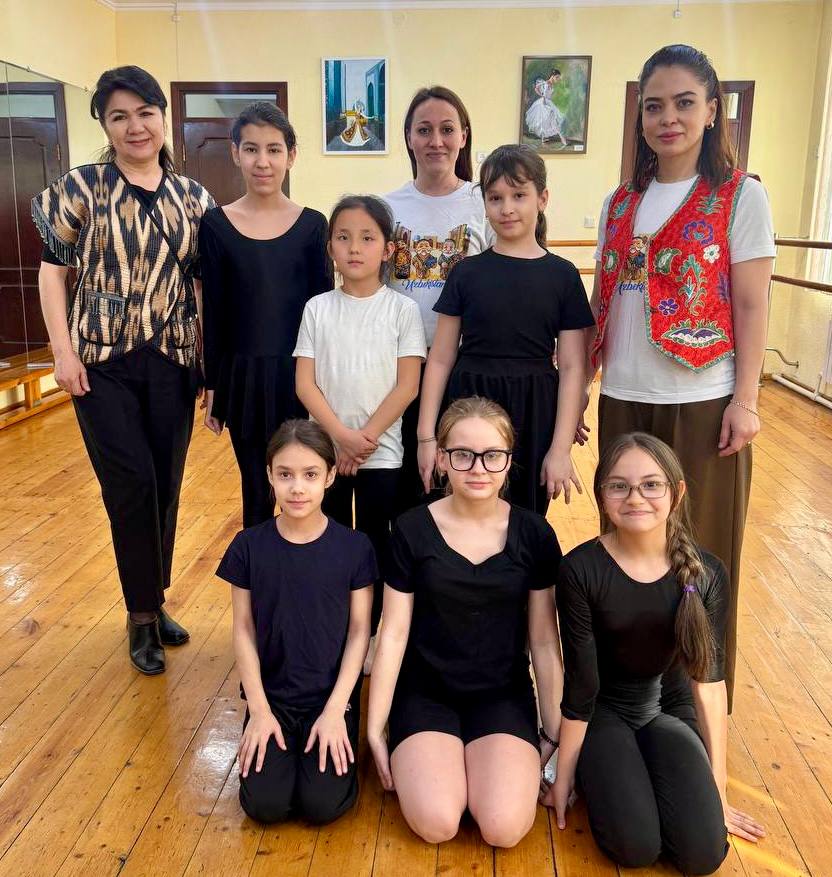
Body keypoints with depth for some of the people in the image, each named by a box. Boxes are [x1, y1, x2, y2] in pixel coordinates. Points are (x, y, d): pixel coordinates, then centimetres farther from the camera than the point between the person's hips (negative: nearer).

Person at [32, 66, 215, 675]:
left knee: (166, 486, 8)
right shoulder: (82, 188, -1)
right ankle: (143, 615, 14)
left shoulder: (192, 197, 7)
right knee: (131, 484, -4)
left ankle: (152, 602, 28)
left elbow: (206, 282, 10)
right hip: (102, 363, -3)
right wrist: (63, 350, -7)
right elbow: (53, 269, 1)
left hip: (172, 363, 3)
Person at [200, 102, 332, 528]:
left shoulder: (312, 224, 0)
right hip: (243, 376, 0)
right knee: (257, 489, 11)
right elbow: (214, 313, 2)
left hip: (301, 375, 0)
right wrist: (211, 384, 2)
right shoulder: (216, 225, -1)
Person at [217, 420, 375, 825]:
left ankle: (333, 738, 13)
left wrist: (335, 709, -12)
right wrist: (258, 709, -8)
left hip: (331, 696, -1)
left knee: (323, 804, -15)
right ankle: (275, 740, 16)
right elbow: (244, 629, -3)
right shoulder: (249, 545, -7)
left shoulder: (354, 547, -10)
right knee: (264, 804, -14)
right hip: (271, 696, 1)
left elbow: (359, 631, -6)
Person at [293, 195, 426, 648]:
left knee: (375, 545, 8)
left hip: (381, 453, -1)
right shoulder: (317, 308, 1)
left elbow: (407, 385, -8)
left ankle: (373, 637, 24)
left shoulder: (402, 309, -3)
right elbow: (305, 383, -3)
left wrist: (365, 438, -14)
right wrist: (342, 435, -15)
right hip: (326, 450, 2)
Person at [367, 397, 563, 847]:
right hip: (425, 692, 0)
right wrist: (375, 728, -1)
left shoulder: (534, 535, -6)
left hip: (503, 696, 1)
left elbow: (544, 641, 1)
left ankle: (479, 763, 11)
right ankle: (416, 757, 11)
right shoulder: (412, 529, -8)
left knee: (504, 828, -20)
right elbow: (393, 634, -3)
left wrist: (553, 732, 6)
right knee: (435, 824, -21)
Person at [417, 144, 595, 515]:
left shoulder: (563, 275, 1)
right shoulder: (466, 272, 2)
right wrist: (426, 436, -2)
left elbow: (571, 367, -1)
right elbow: (440, 359, 2)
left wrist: (560, 449, -6)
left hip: (533, 414, 0)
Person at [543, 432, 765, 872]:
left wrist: (718, 790, 1)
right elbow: (580, 687, -15)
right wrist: (562, 779, -5)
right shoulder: (581, 571, -22)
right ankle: (597, 776, 10)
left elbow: (709, 680, -6)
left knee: (703, 853, -15)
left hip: (666, 709, 3)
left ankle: (647, 771, 13)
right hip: (602, 713, -2)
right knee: (637, 847, -22)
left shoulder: (705, 574, -13)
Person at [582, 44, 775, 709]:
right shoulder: (620, 204, 10)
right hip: (625, 401, 4)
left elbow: (751, 306, -5)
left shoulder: (741, 197, -2)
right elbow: (603, 304, 11)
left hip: (702, 402, -4)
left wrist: (745, 401, -11)